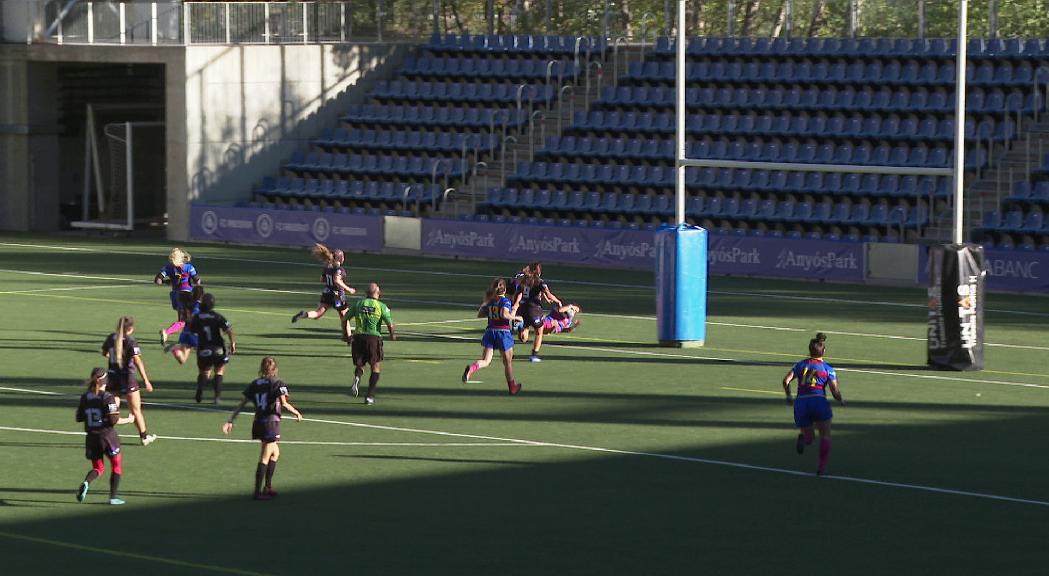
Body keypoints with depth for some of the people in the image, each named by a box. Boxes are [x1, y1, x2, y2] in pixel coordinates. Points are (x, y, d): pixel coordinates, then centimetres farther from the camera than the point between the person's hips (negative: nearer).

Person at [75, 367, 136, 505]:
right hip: (107, 436, -4)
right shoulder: (108, 398, -14)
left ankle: (86, 483, -16)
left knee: (98, 468, 16)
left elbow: (79, 417, 7)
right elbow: (114, 420, -18)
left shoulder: (84, 397, 1)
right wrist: (128, 420, -2)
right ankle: (113, 496, 14)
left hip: (91, 437, 4)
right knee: (117, 464, 16)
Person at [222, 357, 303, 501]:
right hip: (271, 423, -6)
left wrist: (230, 421, 5)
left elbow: (242, 404, 4)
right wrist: (296, 413, -4)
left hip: (258, 423, 6)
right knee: (265, 458, -3)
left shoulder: (255, 384, 7)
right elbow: (284, 403, -20)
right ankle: (258, 492, -4)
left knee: (275, 453, 23)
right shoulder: (277, 383, -8)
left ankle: (268, 487, 25)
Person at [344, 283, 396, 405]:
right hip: (374, 338, -2)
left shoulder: (358, 304, 9)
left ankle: (357, 378, -19)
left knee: (359, 365, 16)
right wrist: (392, 335, 12)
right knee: (376, 367, 12)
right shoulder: (381, 306, 0)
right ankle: (370, 396, 2)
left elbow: (345, 319, 8)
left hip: (358, 337, 2)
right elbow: (390, 324, -8)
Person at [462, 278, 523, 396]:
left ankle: (471, 368, -35)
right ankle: (512, 387, 28)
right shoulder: (505, 301, -7)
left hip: (490, 332, 3)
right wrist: (515, 317, -9)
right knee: (508, 362, 14)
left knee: (485, 361, -2)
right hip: (503, 332, -3)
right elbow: (505, 314, -23)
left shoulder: (490, 302, 9)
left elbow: (480, 314, 16)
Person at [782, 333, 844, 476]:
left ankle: (803, 439, -19)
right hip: (818, 400, -2)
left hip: (801, 402, 3)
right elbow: (835, 392, -2)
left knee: (808, 436, 17)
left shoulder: (800, 365, 12)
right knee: (825, 436, 13)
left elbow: (786, 381, 1)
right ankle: (822, 466, 1)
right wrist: (841, 400, 19)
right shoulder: (828, 369, 6)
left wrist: (789, 396, 16)